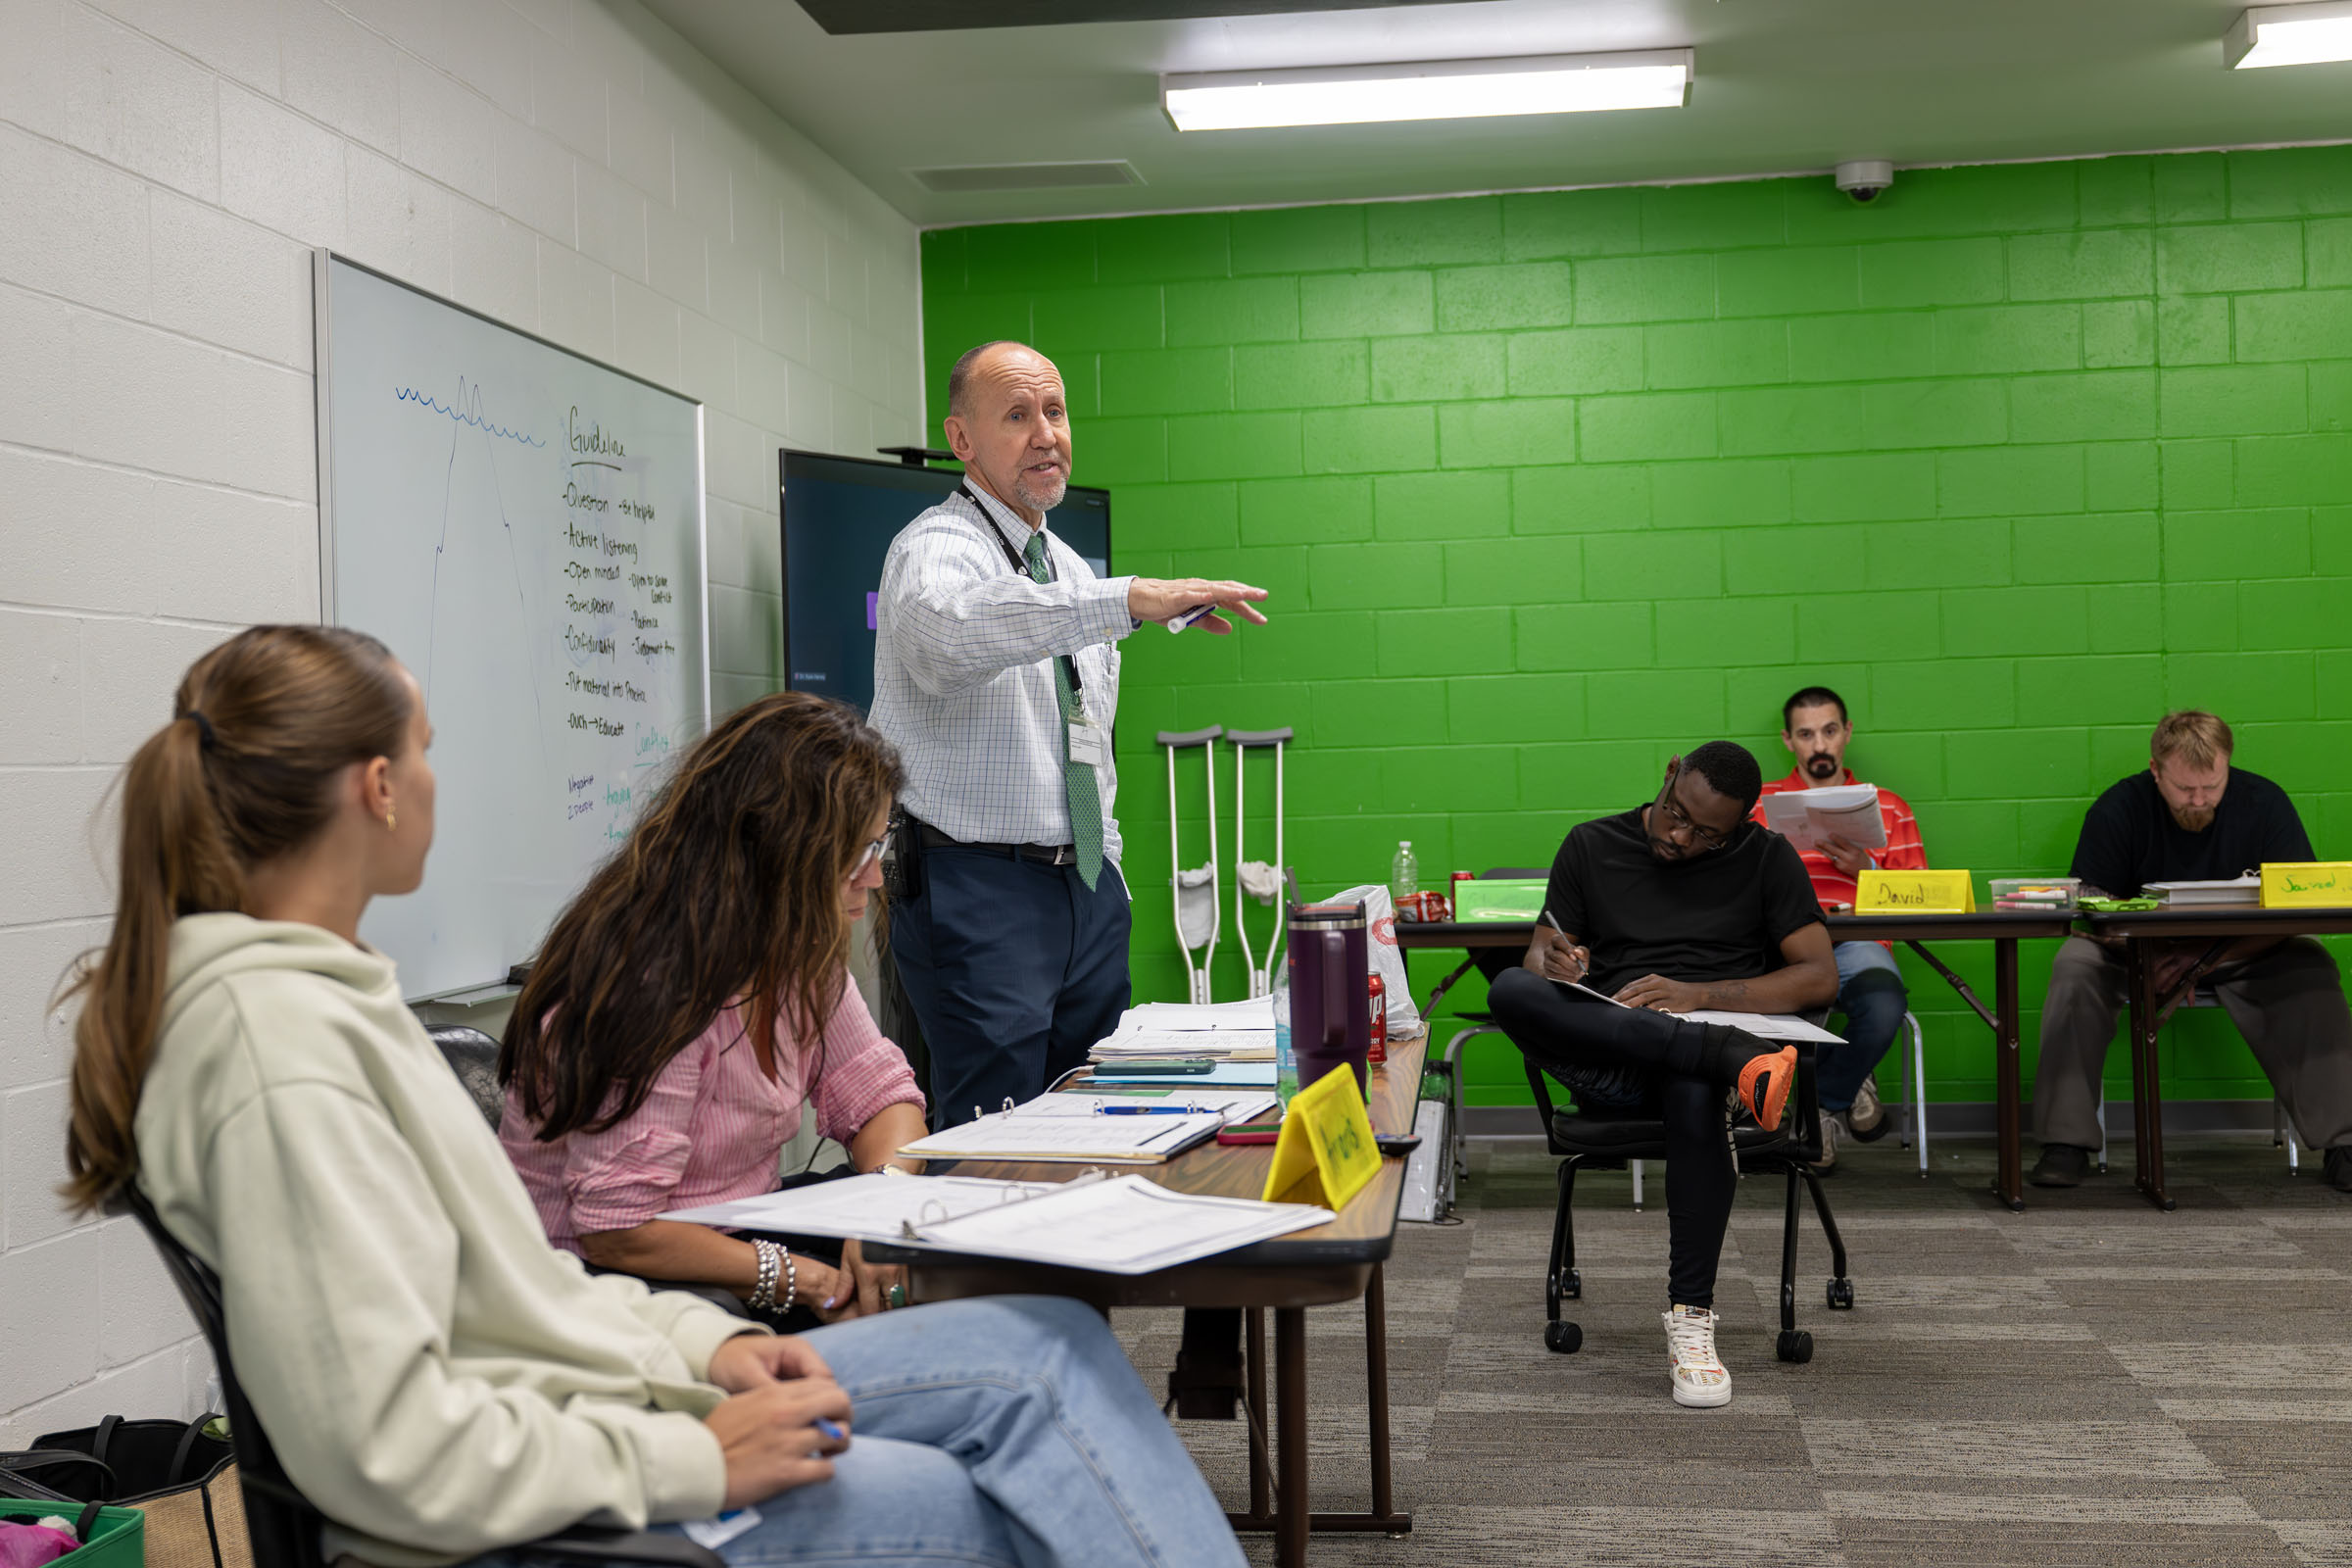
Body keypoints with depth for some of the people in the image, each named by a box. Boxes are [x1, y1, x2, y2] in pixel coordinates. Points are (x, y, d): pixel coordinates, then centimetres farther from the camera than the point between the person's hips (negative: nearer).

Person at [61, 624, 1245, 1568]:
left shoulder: (311, 988, 12)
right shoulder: (275, 1044, -22)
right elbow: (384, 1451, -26)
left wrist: (703, 1340, 2)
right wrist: (691, 1461, -20)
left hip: (579, 1396, 10)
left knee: (1047, 1346, 5)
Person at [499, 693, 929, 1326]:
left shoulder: (792, 946, 1)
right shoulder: (653, 983, -26)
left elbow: (876, 1089, 7)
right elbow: (616, 1232, -27)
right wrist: (804, 1278, -27)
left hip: (730, 1242, 9)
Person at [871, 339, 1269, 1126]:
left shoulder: (1072, 570, 18)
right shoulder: (936, 547, -9)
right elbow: (950, 626, -36)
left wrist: (1109, 874, 17)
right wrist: (1132, 600, -45)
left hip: (1087, 885, 8)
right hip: (979, 891, -8)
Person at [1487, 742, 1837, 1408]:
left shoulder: (1766, 859, 12)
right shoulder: (1592, 845, 16)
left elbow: (1820, 976, 2)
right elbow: (1537, 959, 13)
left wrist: (1700, 994, -12)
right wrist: (1554, 966, -14)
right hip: (1608, 1061, 2)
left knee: (1694, 1091, -41)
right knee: (1511, 991, -32)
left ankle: (1691, 1321, -30)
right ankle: (1738, 1058, -42)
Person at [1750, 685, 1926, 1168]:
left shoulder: (1888, 807, 22)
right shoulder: (1759, 804, 20)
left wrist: (1865, 870, -3)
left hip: (1857, 943, 1)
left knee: (1884, 1004, -36)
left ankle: (1824, 1104, -3)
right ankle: (1849, 1085, -6)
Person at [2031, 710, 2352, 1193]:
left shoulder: (2264, 803, -11)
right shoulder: (2117, 809, -12)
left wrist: (2207, 958, -30)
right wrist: (2152, 961, -34)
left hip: (2244, 950, 0)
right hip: (2139, 949, 0)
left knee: (2311, 972, -29)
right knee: (2075, 966, -29)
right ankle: (2066, 1142, -27)